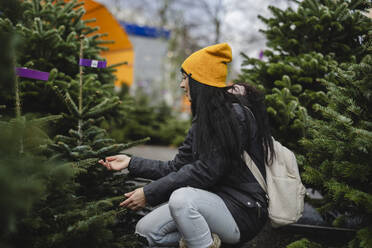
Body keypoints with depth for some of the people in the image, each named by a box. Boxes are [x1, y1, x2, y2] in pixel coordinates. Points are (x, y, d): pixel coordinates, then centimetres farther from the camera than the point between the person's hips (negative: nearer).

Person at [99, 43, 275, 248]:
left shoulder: (236, 114, -17)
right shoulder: (203, 119, 12)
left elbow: (207, 171, -22)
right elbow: (177, 167, 11)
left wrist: (149, 193, -19)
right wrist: (131, 163, 9)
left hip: (244, 213, -8)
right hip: (214, 203, 8)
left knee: (182, 197, -33)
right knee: (146, 229, -3)